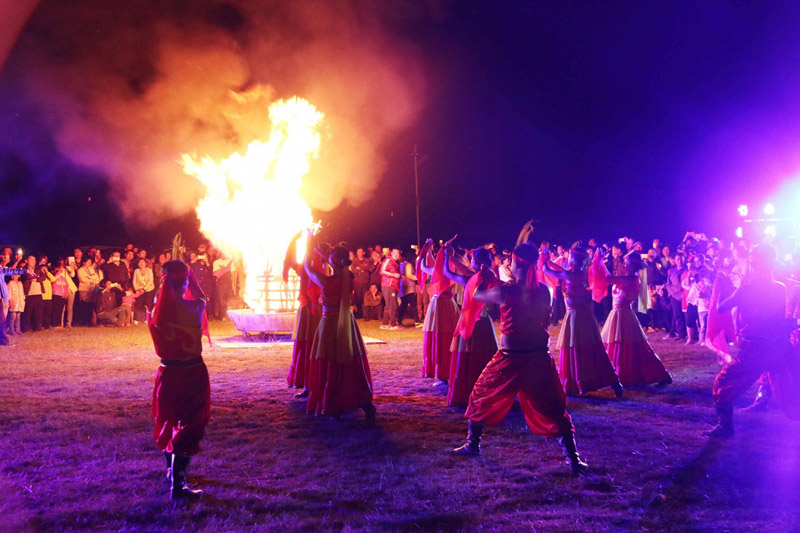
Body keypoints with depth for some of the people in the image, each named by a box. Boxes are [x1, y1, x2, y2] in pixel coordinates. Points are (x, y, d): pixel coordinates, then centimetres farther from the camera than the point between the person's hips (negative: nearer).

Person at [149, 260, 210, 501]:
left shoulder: (159, 309, -8)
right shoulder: (195, 307, -15)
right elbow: (200, 296, 10)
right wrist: (186, 273, 12)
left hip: (168, 372, 4)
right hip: (193, 372, -4)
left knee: (169, 419, 23)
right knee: (189, 426, 2)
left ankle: (172, 468, 43)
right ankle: (178, 485, -1)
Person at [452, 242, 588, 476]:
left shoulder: (504, 291, -13)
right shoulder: (544, 290, -2)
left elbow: (477, 294, 5)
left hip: (510, 359, -2)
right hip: (540, 359, 3)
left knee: (481, 398, 20)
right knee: (554, 409, 12)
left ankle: (473, 445, 32)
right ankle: (574, 459, 8)